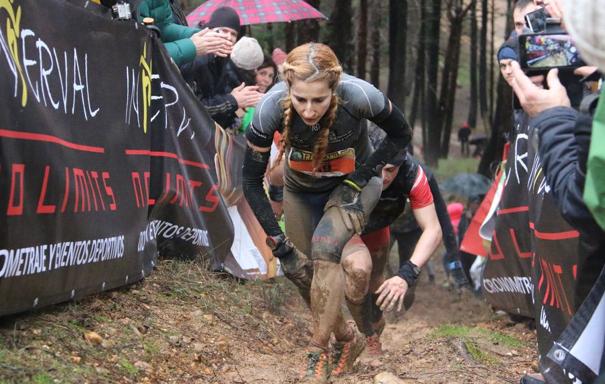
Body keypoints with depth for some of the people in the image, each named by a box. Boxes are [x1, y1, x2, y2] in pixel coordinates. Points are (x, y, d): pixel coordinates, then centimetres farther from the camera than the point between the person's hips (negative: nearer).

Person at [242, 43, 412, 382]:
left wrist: (363, 176, -22)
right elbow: (252, 182, -19)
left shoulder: (359, 96, -36)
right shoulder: (272, 107, -32)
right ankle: (347, 338, 28)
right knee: (302, 272, 1)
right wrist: (279, 243, -21)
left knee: (326, 247, -26)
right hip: (301, 188, 3)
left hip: (354, 181, -2)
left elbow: (401, 135, -14)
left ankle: (319, 355, -14)